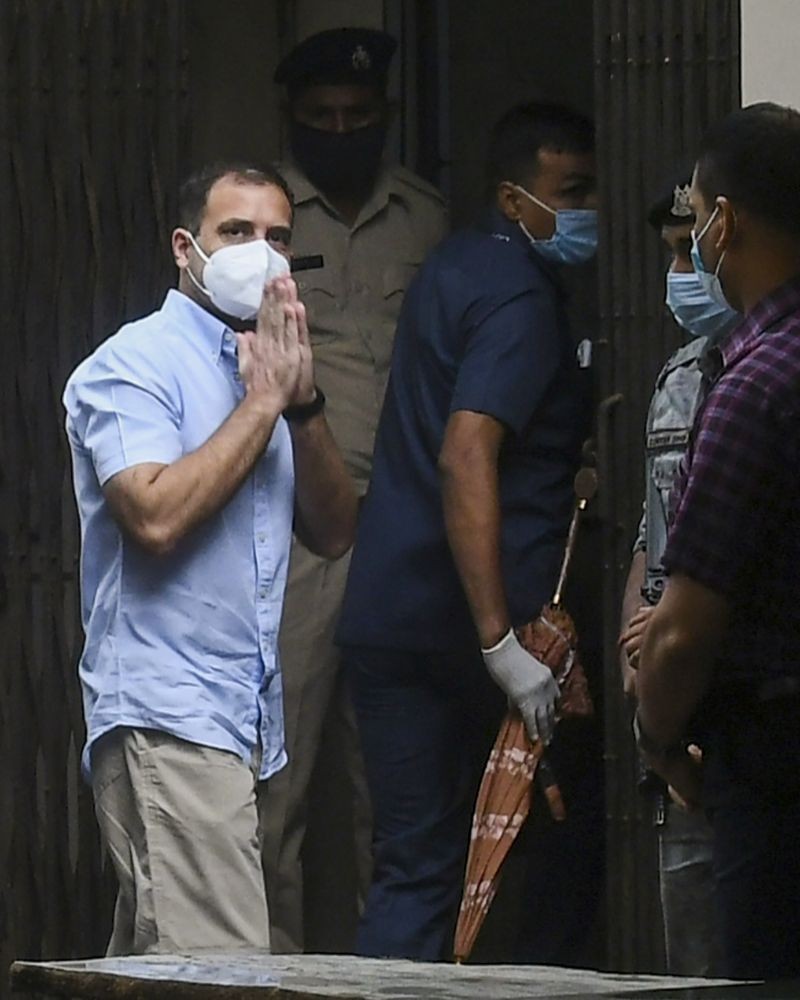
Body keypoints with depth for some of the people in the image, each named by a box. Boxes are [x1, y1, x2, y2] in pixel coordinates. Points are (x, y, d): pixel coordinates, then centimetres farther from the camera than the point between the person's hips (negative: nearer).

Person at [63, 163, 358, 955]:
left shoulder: (263, 366, 20)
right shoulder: (134, 365, -5)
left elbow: (333, 533, 13)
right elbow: (157, 515, -21)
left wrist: (303, 403, -2)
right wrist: (263, 399, -13)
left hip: (242, 714, 8)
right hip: (167, 715, -8)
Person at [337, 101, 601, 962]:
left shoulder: (455, 267, 17)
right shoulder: (521, 296, -12)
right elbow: (466, 455, -24)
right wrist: (502, 642, -28)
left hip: (385, 621, 8)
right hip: (467, 622, -8)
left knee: (412, 871, 6)